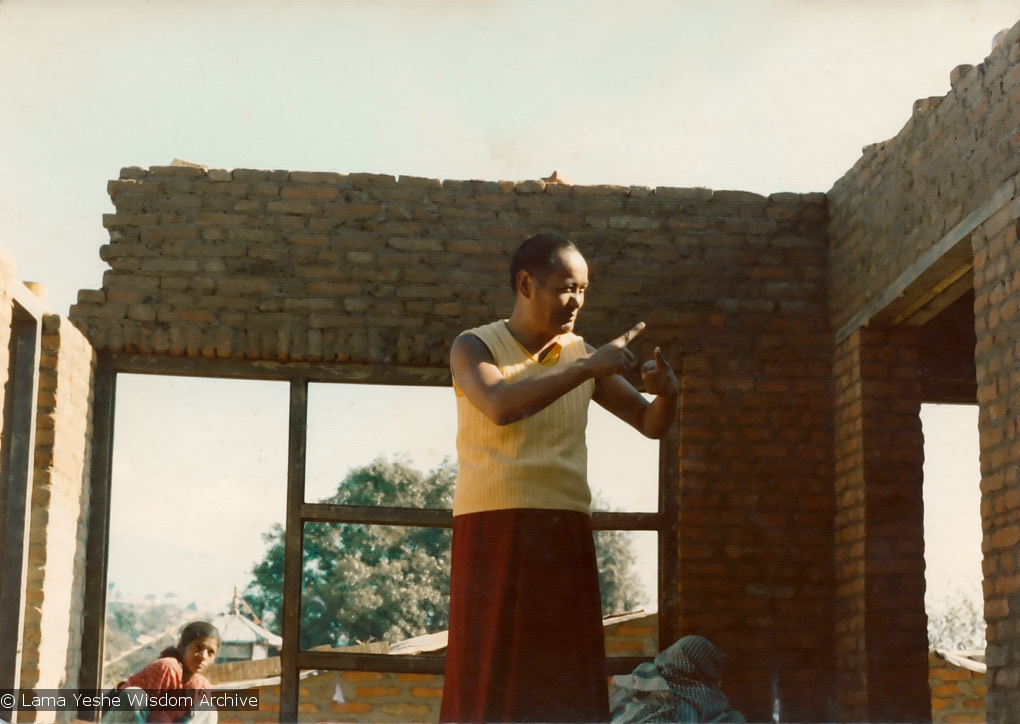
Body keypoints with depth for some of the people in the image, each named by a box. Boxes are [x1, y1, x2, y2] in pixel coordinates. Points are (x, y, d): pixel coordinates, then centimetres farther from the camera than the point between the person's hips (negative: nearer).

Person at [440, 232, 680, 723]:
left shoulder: (581, 354, 13)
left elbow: (652, 424, 17)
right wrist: (589, 369, -19)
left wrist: (667, 393, -6)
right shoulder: (473, 347, 1)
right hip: (493, 525, -4)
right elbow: (501, 407, -20)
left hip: (566, 530, 4)